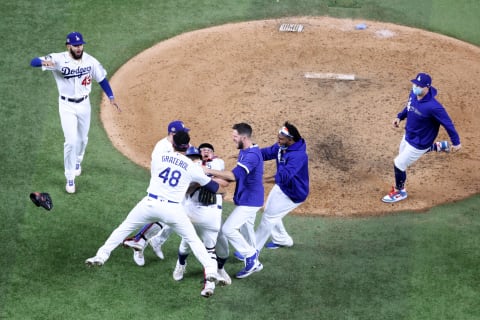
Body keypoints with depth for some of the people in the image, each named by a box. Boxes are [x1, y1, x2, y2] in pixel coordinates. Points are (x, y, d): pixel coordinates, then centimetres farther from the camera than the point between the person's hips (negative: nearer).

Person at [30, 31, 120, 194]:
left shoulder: (90, 61, -10)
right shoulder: (59, 59, -21)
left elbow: (101, 79, 4)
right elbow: (33, 62, -30)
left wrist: (111, 97, -5)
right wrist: (44, 62, -54)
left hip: (84, 104, 4)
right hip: (67, 106, -3)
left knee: (82, 139, 20)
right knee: (71, 141, -10)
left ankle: (77, 161, 52)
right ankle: (70, 178, 3)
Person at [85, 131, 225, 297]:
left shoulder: (158, 157, 6)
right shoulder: (192, 167, 1)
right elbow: (214, 187, 10)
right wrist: (222, 190, 35)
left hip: (150, 203, 1)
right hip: (173, 209, -1)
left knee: (124, 228, 20)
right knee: (193, 239, 13)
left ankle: (101, 255, 17)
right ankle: (210, 270, 1)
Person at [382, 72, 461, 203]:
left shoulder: (433, 107, -38)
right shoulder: (413, 94, -15)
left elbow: (447, 123, -27)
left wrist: (456, 142, -18)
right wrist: (400, 117, -2)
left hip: (419, 143, -8)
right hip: (408, 136, 8)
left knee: (399, 164, 2)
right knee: (403, 153, 35)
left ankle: (399, 192, 30)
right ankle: (438, 146, 41)